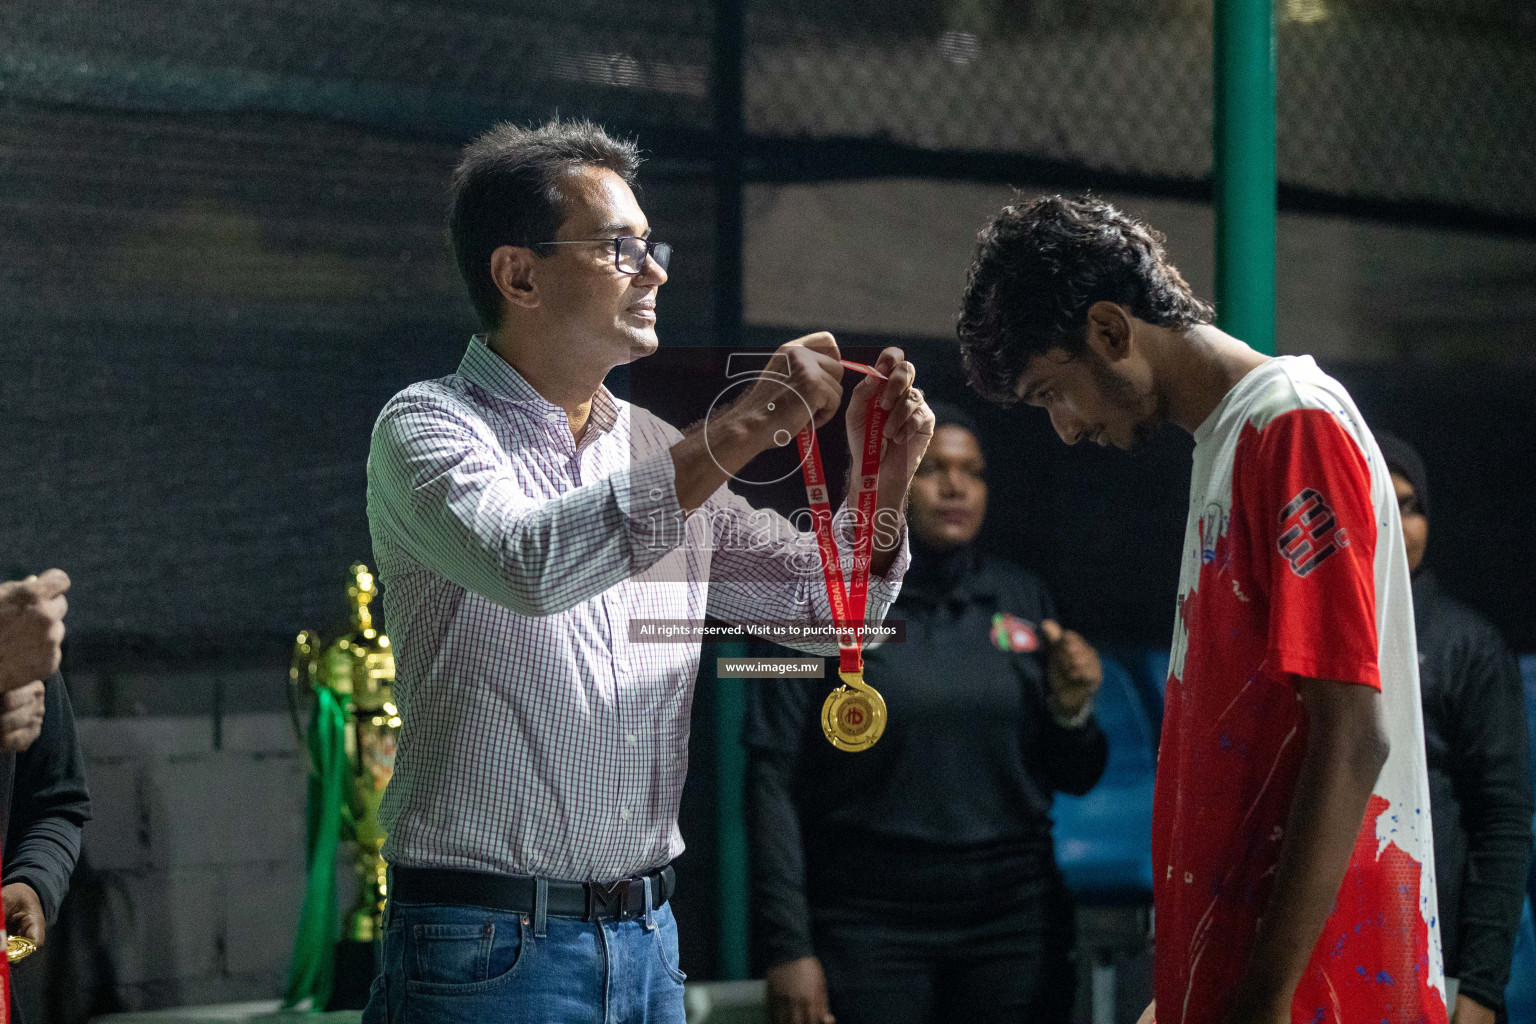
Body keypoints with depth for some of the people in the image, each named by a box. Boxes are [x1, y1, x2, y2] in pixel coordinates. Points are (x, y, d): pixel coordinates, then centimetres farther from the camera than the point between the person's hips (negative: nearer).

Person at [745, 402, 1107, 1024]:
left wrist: (1071, 709, -6)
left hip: (1015, 922, 3)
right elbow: (773, 780, -5)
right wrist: (788, 948, -11)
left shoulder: (1020, 598, 11)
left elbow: (1076, 778, 16)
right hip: (870, 921, -3)